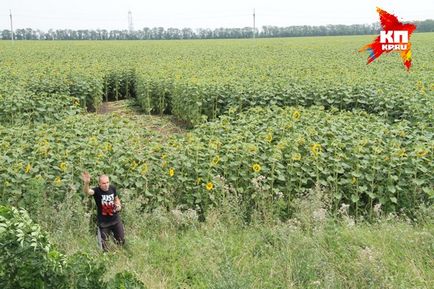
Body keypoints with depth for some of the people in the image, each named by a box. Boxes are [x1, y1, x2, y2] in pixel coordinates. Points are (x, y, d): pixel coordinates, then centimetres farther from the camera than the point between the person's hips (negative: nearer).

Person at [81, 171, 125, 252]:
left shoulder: (112, 188, -7)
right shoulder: (97, 191, -20)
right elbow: (87, 192, -44)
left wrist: (119, 205, -8)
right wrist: (86, 183, -64)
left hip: (115, 219, 3)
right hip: (103, 222, -3)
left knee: (121, 241, 16)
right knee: (104, 243, 10)